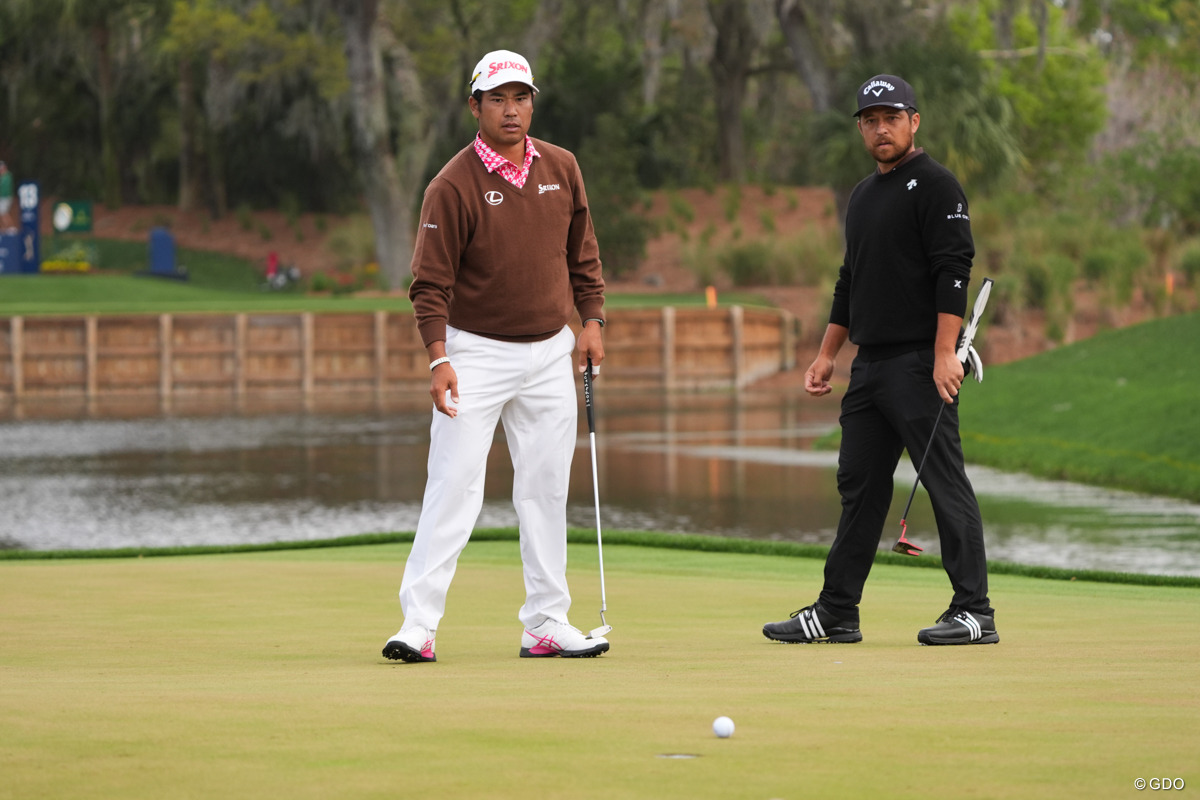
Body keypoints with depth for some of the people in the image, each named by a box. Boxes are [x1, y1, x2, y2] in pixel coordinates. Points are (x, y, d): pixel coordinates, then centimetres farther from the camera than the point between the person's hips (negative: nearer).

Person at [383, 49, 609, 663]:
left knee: (546, 489, 7)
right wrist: (439, 359, -23)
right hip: (476, 352, -5)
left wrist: (591, 321, 7)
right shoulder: (454, 186, -12)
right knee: (454, 485, -11)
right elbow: (431, 282, -14)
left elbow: (582, 252, 16)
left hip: (550, 353, 5)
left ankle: (545, 625, 13)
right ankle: (418, 625, -11)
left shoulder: (562, 169, 4)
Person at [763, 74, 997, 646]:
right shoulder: (862, 195, 20)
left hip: (920, 364, -9)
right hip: (869, 364, 9)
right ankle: (837, 612, 14)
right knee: (858, 485, 10)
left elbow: (953, 271, -15)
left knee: (945, 482, -8)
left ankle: (974, 612, -6)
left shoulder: (934, 185, -7)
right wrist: (827, 353, 21)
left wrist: (944, 353, -22)